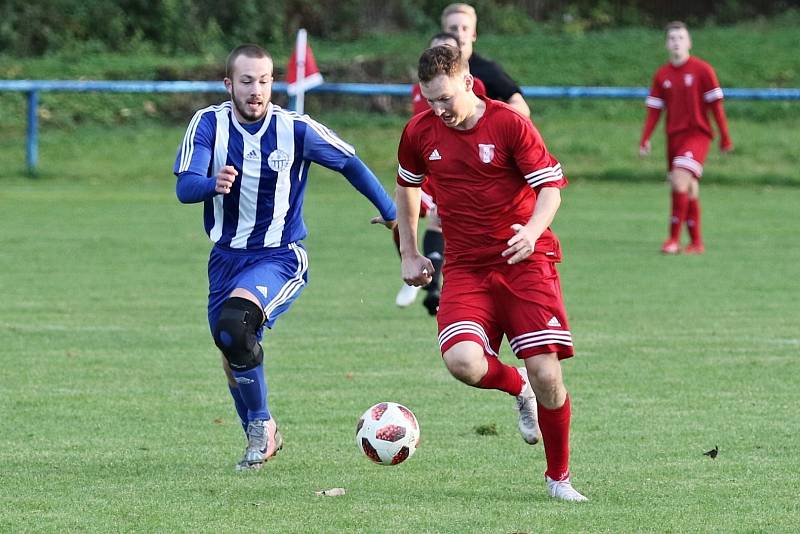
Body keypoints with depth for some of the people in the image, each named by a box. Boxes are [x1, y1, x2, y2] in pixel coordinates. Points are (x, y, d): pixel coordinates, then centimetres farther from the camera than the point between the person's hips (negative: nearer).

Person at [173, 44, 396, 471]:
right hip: (227, 256, 4)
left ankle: (260, 425, -11)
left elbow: (350, 163, 4)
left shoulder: (295, 129, -11)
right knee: (230, 355, 10)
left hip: (280, 257, -4)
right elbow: (184, 187, -18)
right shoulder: (209, 124, -7)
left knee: (234, 325, -30)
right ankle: (262, 440, 36)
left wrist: (391, 213, 14)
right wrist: (214, 184, -41)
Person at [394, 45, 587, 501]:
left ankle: (559, 476, 11)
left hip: (525, 261, -3)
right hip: (465, 269, 3)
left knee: (546, 374, -11)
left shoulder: (509, 124, -8)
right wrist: (410, 253, 22)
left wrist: (532, 232, -29)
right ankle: (519, 388, 11)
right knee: (462, 361, -25)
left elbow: (551, 187, -10)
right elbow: (407, 187, 24)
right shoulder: (420, 133, 4)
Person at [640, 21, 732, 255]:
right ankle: (696, 242, 16)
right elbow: (654, 109, 10)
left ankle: (674, 238, -18)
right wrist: (645, 140, 0)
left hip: (697, 133, -5)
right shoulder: (662, 75, 8)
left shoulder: (702, 70, -4)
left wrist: (725, 137, -3)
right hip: (674, 136, 5)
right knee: (688, 190, 8)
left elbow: (716, 105, -2)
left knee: (680, 181, -20)